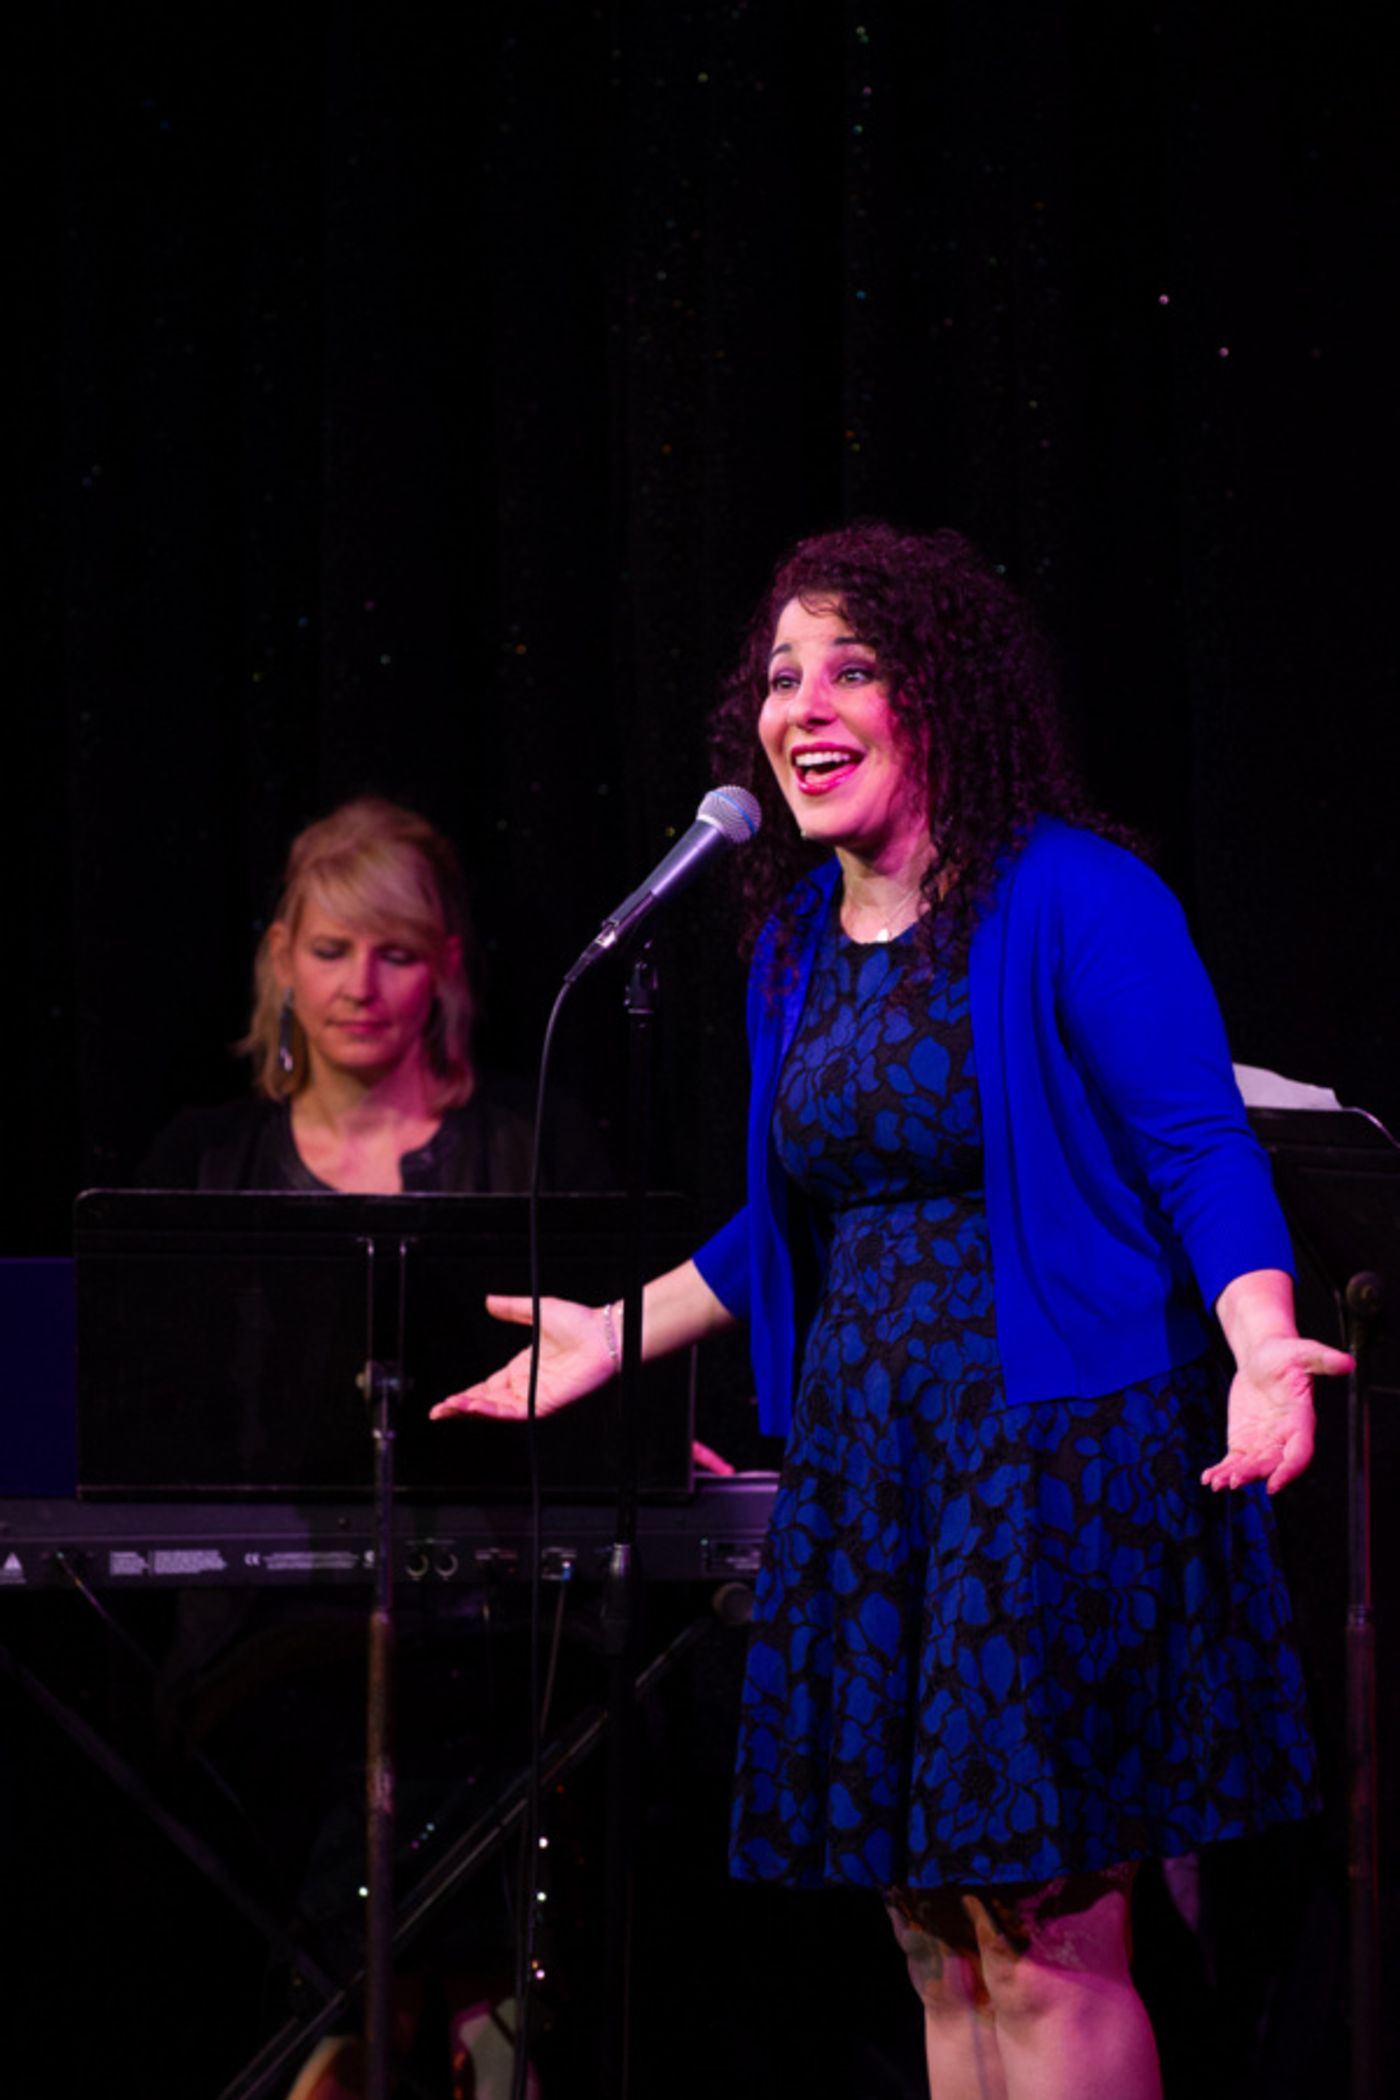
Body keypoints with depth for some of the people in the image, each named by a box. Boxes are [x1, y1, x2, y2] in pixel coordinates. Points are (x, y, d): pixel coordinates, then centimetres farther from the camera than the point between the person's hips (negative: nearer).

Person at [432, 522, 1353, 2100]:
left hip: (1053, 1451, -7)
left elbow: (1204, 1153, -13)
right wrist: (615, 1333, 27)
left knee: (1047, 1951, -9)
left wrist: (1262, 1350, -29)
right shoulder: (799, 940, 13)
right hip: (863, 1466, 7)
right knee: (939, 1950, 8)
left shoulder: (1075, 900, -9)